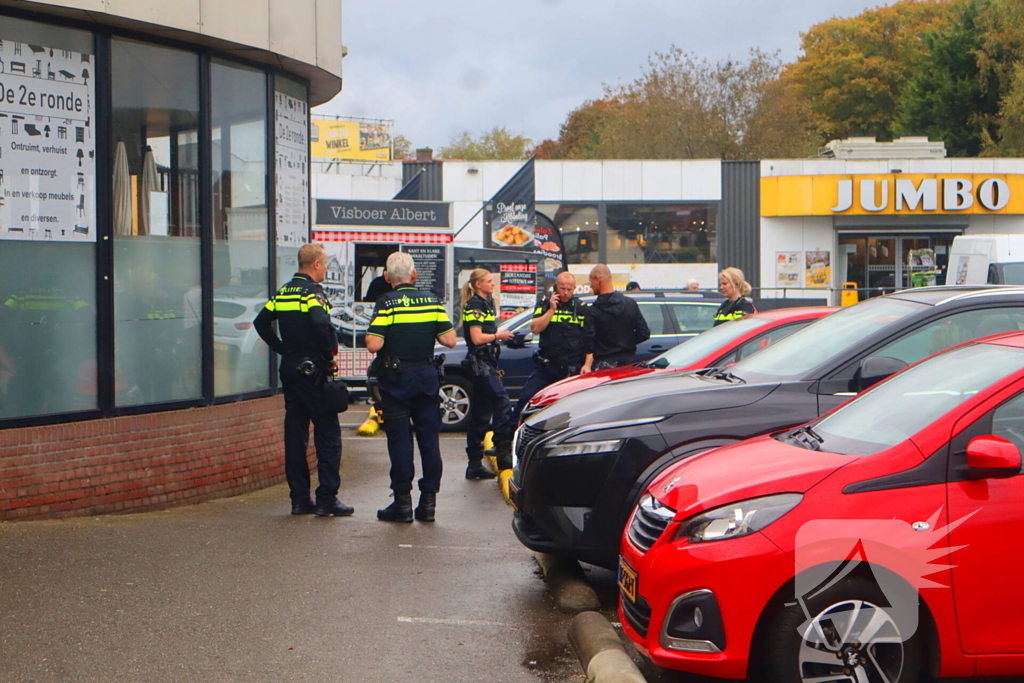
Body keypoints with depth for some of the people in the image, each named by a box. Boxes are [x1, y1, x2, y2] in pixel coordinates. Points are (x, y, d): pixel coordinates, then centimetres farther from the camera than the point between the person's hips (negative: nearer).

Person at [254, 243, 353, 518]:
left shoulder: (282, 293, 12)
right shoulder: (313, 292, -12)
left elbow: (261, 322, 15)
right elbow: (321, 323, -29)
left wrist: (282, 349, 15)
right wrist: (330, 352, -15)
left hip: (289, 369, 8)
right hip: (312, 371, -8)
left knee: (295, 433, 9)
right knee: (327, 433, -3)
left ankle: (299, 498, 11)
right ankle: (327, 499, -5)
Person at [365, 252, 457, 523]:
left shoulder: (386, 303, -10)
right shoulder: (431, 300, 2)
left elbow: (374, 345, -19)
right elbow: (450, 340, -2)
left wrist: (369, 336, 4)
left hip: (396, 378, -3)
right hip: (427, 377, 3)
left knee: (399, 439, 0)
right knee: (429, 437, 7)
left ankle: (402, 501, 1)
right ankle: (428, 500, 9)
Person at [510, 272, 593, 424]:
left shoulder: (582, 309, 3)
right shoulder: (544, 305, 9)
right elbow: (535, 328, -6)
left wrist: (587, 364, -9)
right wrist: (551, 309, -11)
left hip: (573, 370, -1)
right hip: (546, 367, 2)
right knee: (525, 399, -6)